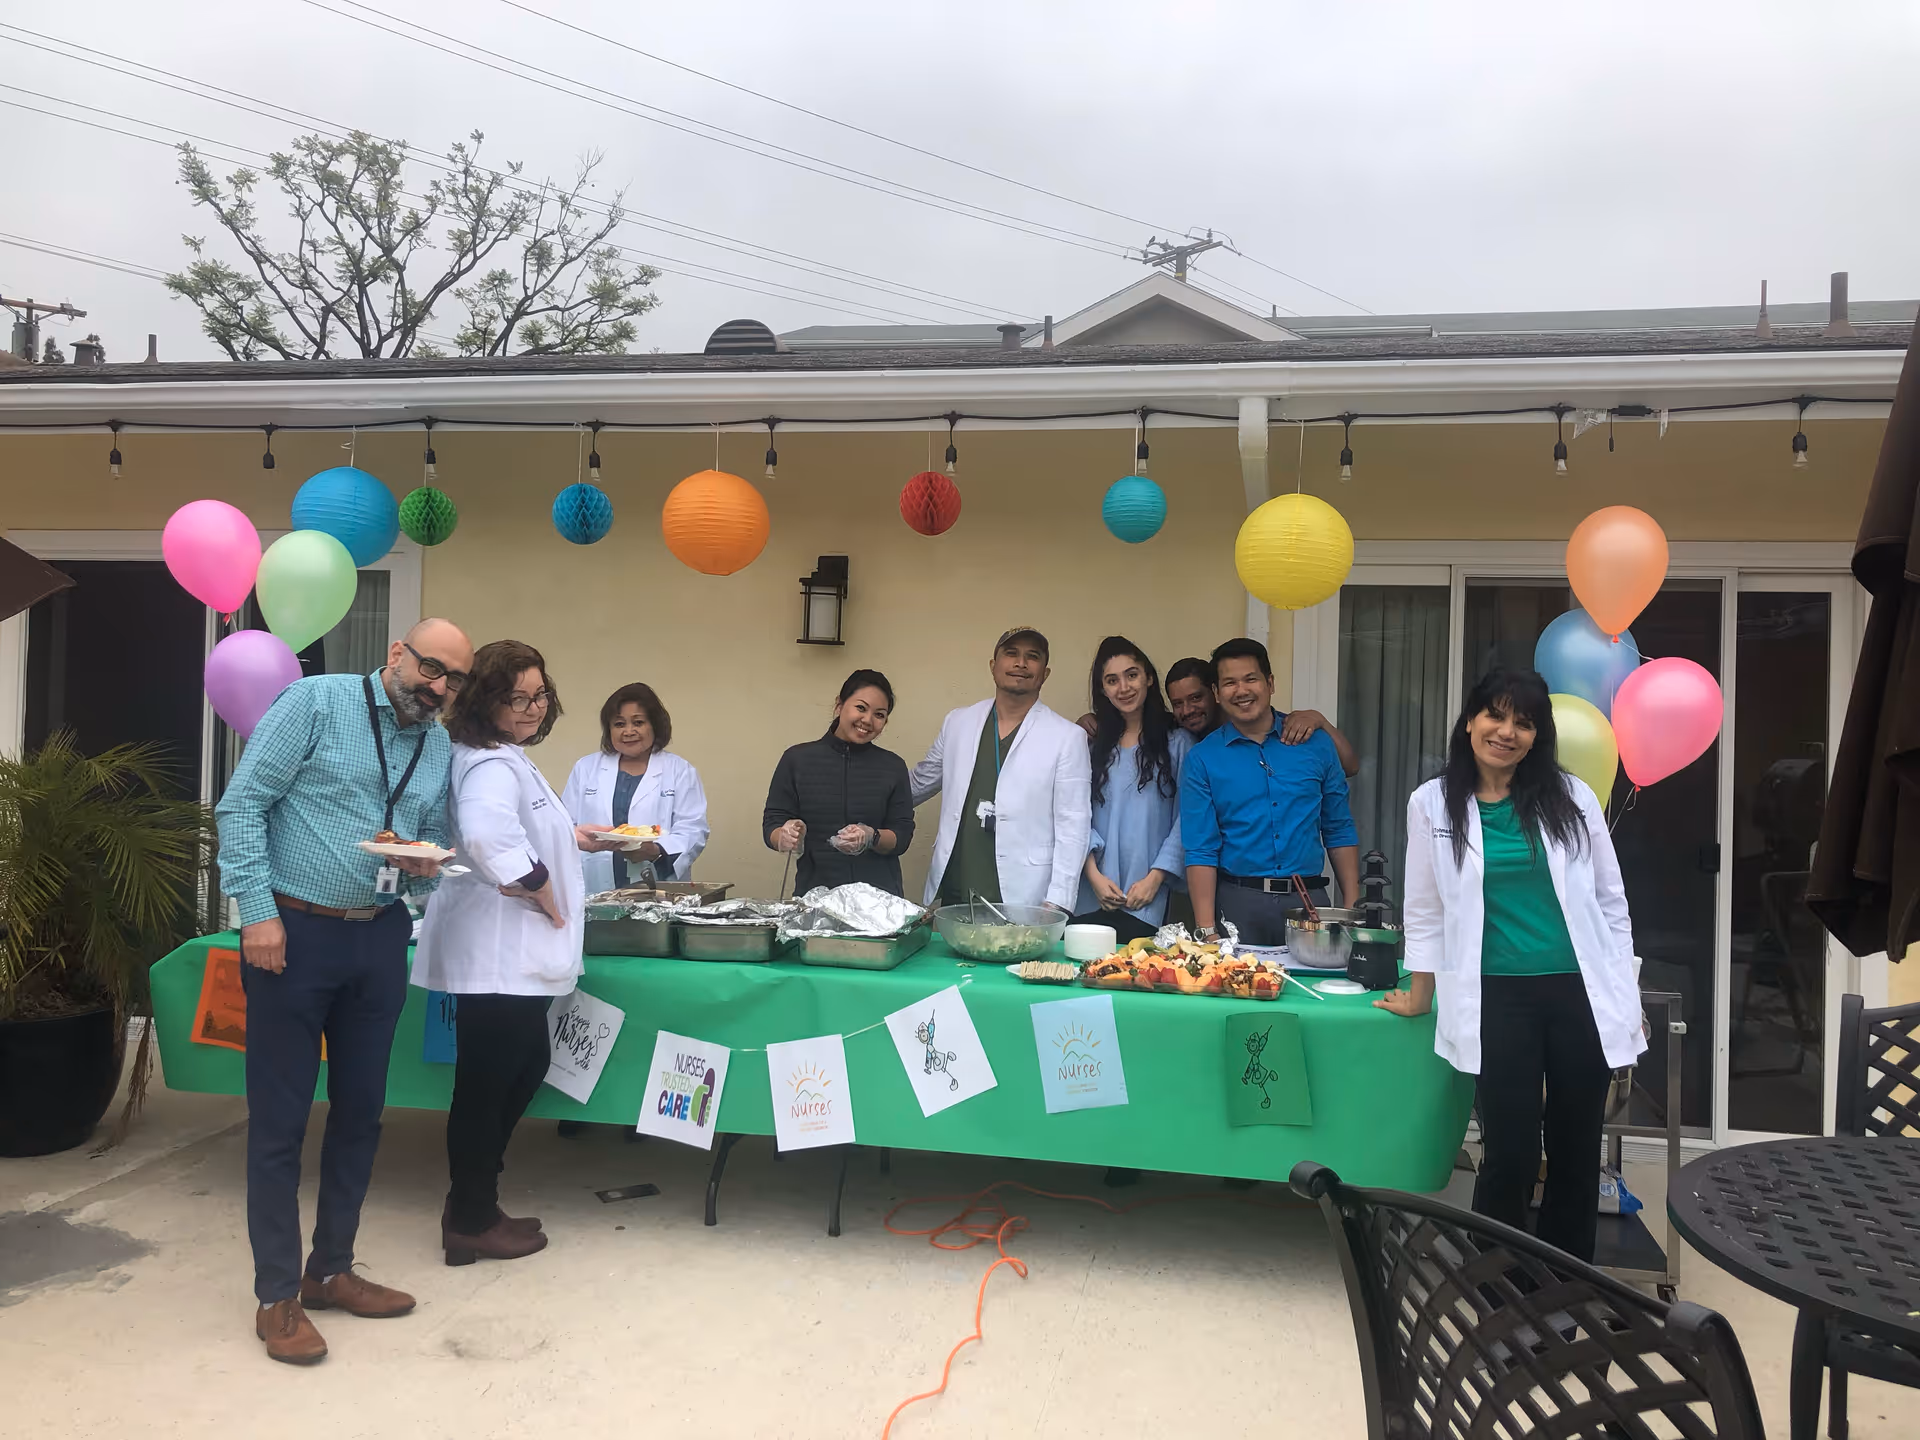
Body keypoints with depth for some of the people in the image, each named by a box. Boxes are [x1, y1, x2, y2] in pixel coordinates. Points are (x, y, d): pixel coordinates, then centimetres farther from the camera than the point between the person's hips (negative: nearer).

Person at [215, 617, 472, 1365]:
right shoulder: (316, 701, -9)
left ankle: (330, 1269, 29)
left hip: (380, 939, 6)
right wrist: (257, 910, -17)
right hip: (293, 932, -6)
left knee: (361, 1109, 13)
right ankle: (277, 1295, 16)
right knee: (280, 1115, 3)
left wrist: (425, 864, -7)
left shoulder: (441, 748, 8)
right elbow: (242, 803, -12)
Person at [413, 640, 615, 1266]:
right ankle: (471, 1223, 18)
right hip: (498, 953, -11)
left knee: (525, 1067, 20)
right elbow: (488, 835, -40)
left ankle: (474, 1206, 32)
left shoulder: (510, 759, 16)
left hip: (513, 953, 11)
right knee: (485, 1085, 2)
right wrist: (544, 895, -27)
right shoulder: (492, 766, -19)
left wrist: (573, 838, 27)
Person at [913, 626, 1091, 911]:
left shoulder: (1068, 737, -2)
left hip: (1021, 900, -3)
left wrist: (1056, 905, -10)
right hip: (952, 896, 3)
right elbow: (920, 783, 23)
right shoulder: (957, 722, 9)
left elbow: (1071, 828, -5)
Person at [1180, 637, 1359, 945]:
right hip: (1237, 904, -2)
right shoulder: (1203, 759, 0)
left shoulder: (1315, 743, 6)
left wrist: (1352, 908, 3)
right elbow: (1201, 850, -3)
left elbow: (1339, 830, 10)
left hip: (1308, 899, 2)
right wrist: (1207, 931, -11)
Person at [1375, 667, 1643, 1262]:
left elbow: (1611, 900, 9)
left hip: (1581, 993, 2)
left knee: (1577, 1154, 9)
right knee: (1511, 1154, -3)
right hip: (1497, 1000, -2)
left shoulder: (1571, 797, 4)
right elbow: (1425, 910, 9)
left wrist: (1626, 999, 7)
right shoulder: (1433, 804, 1)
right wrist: (1420, 995, 12)